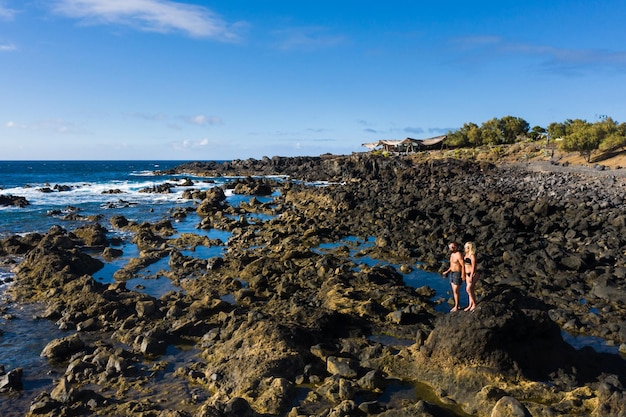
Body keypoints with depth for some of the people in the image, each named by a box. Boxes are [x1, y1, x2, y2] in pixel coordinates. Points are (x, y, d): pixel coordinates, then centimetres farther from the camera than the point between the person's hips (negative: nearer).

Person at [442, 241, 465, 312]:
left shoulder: (458, 255, -19)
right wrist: (447, 271, 15)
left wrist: (463, 275, -24)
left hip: (458, 274, -9)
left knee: (455, 291, -4)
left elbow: (463, 266, -20)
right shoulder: (452, 254, 9)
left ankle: (456, 307, 6)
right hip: (452, 273, 9)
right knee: (454, 290, 13)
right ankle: (456, 305, 22)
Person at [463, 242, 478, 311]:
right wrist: (464, 275, 15)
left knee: (468, 289, -12)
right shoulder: (465, 255, 11)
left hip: (472, 274, -9)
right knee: (470, 290, 12)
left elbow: (473, 267, -18)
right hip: (467, 274, 9)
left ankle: (474, 304, 3)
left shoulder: (472, 255, -15)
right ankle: (470, 305, 19)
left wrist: (471, 277, -19)